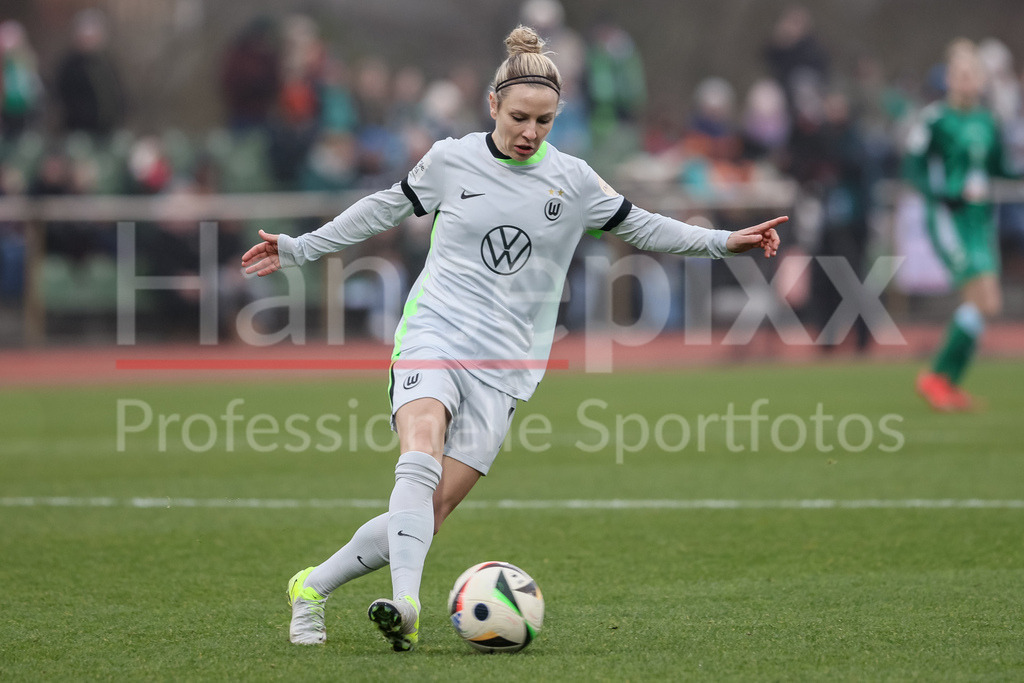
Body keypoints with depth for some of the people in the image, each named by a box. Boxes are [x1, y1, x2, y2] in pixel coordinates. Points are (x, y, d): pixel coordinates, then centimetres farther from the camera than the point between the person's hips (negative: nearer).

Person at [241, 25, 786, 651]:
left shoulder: (572, 180, 6)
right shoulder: (451, 160, 4)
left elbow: (639, 227, 16)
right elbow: (384, 210, 18)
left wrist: (725, 241, 6)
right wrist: (299, 249, 22)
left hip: (505, 364, 1)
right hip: (433, 335, -1)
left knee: (430, 511, -8)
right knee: (421, 455, -31)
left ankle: (312, 589, 6)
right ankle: (405, 601, -43)